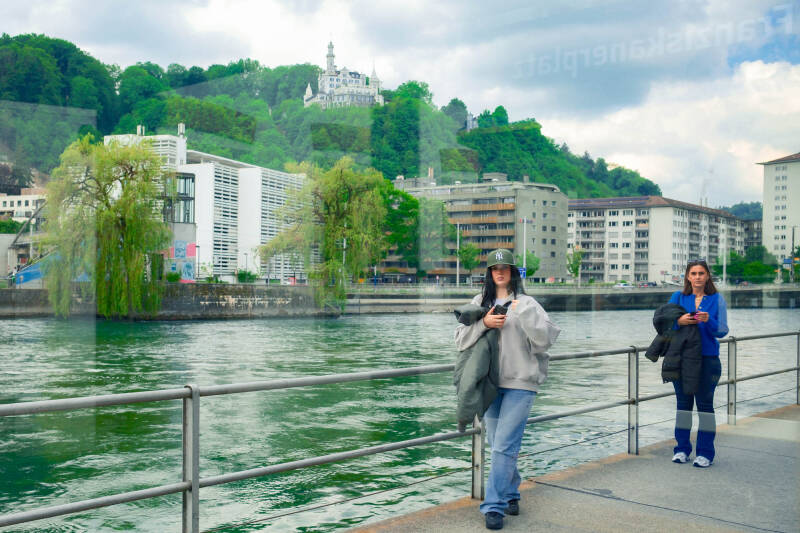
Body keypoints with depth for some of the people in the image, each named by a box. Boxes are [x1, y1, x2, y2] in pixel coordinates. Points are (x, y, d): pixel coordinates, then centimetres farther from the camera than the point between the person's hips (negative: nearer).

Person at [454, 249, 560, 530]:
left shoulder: (526, 303, 0)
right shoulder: (480, 302, 10)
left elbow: (545, 339, -11)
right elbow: (461, 339, 4)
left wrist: (525, 314, -21)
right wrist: (484, 323, -11)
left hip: (520, 383, -4)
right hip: (490, 383, 4)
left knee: (505, 446, -8)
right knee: (498, 444, 12)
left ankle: (494, 505, -1)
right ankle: (511, 493, 30)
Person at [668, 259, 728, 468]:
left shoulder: (717, 299, 3)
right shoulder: (678, 297, 6)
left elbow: (722, 331, -1)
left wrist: (708, 321, -20)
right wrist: (679, 321, -19)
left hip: (707, 358, -2)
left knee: (705, 403, -1)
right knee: (683, 402, 8)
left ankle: (705, 453, 6)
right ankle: (682, 449, 17)